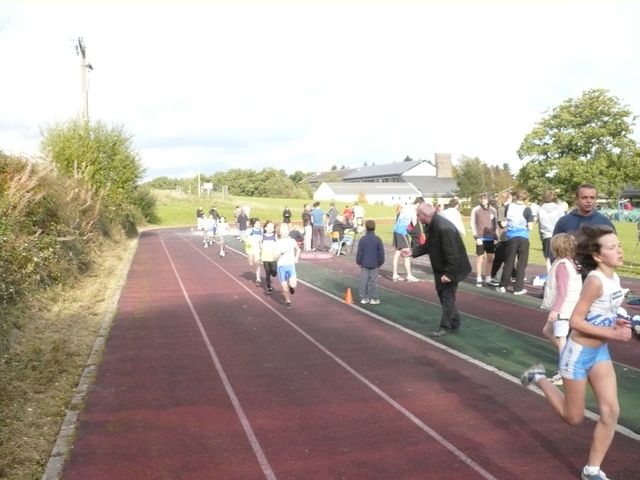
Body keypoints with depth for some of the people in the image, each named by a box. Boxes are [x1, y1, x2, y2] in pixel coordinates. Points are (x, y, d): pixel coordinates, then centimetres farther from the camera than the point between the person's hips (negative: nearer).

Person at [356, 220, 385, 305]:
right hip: (374, 264, 0)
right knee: (373, 281, 4)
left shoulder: (362, 239, -4)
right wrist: (380, 262, 10)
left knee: (364, 281, 6)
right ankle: (374, 298, 6)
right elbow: (381, 252, 0)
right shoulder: (378, 239, -3)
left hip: (364, 264, 0)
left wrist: (359, 262, 9)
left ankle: (364, 298, 10)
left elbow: (359, 252, -2)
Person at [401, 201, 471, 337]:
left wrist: (449, 274, -25)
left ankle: (445, 327, 15)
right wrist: (412, 251, 2)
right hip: (442, 268, 10)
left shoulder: (444, 228, -32)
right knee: (443, 295, 17)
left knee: (447, 297, 1)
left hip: (451, 269, -10)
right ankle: (453, 324, 30)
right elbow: (428, 245, 12)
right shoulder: (432, 225, -1)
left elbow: (453, 254, -30)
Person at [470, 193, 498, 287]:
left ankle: (488, 278, 14)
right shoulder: (475, 210, 0)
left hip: (491, 238, 3)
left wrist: (496, 237, 5)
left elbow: (495, 224, 11)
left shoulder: (493, 210, 8)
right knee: (479, 258, -2)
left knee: (490, 258, 6)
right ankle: (479, 279, 3)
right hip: (480, 238, -3)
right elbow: (473, 224, -2)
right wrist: (476, 237, -10)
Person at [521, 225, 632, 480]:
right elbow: (575, 320, -24)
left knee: (611, 411, -1)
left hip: (600, 352, 7)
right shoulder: (595, 280, -25)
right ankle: (539, 377, 32)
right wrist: (611, 333, -26)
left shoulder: (614, 278, 0)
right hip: (579, 353, -7)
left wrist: (615, 322, -3)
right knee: (573, 417, 9)